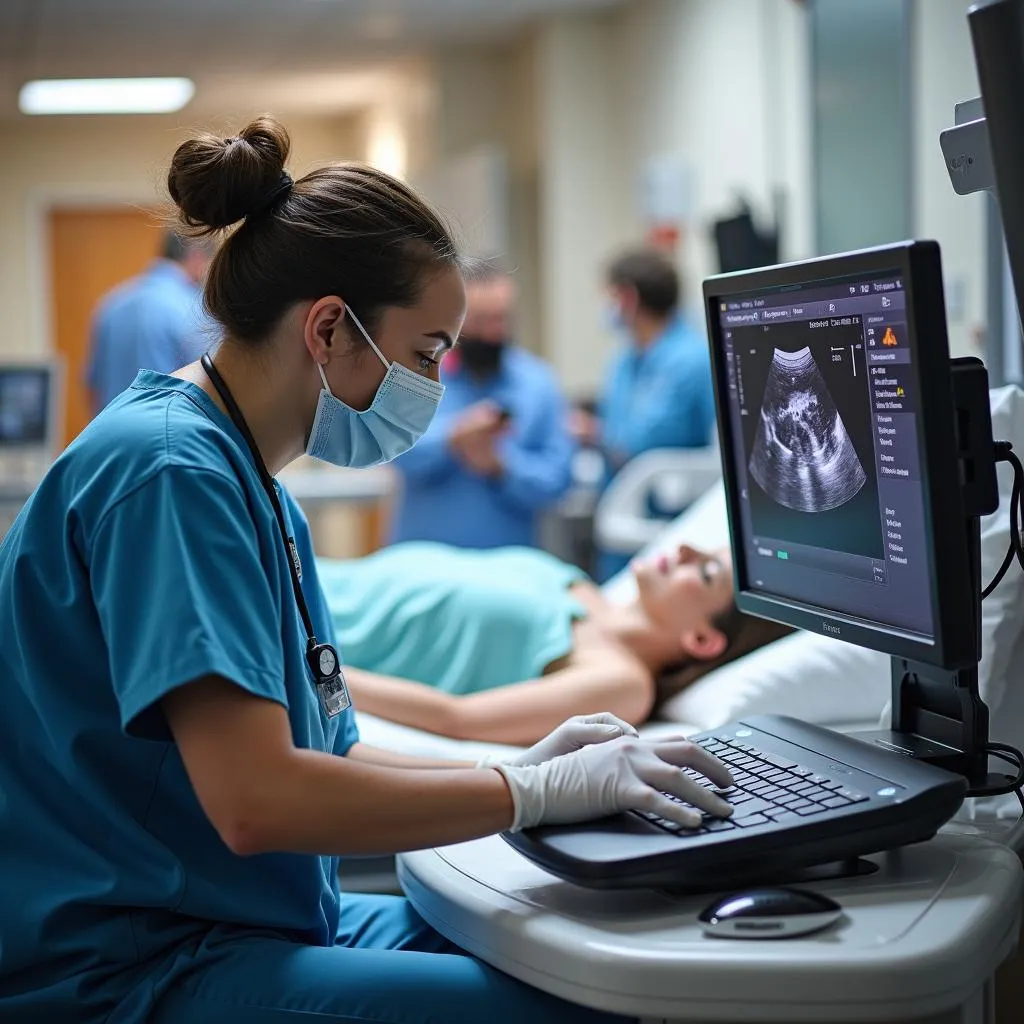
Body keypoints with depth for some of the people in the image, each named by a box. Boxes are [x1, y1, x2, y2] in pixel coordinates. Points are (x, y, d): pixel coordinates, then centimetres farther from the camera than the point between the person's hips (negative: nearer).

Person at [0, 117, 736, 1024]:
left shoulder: (259, 495, 14)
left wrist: (522, 771, 0)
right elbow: (254, 800, -26)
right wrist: (542, 793, -19)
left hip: (268, 923, 10)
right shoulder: (167, 470, -17)